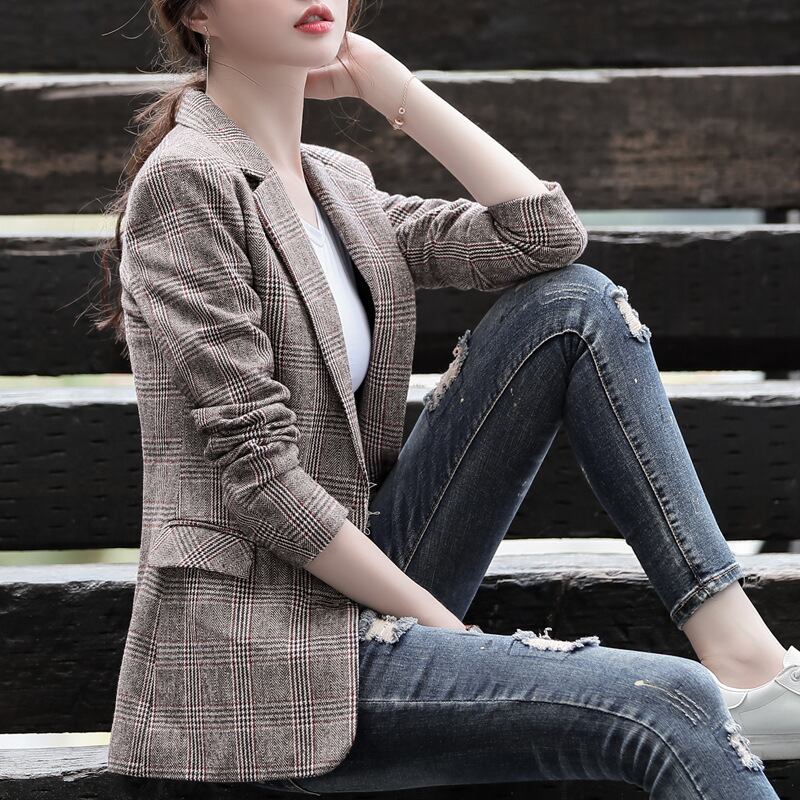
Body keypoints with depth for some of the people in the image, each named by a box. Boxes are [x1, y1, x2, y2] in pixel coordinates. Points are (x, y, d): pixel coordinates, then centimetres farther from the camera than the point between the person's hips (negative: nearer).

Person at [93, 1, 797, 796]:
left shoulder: (337, 185, 14)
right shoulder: (187, 184, -12)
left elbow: (546, 236, 2)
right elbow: (257, 473, -17)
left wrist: (389, 83, 4)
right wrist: (442, 623, -14)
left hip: (358, 584, 9)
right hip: (265, 653, -9)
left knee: (574, 302, -2)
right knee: (668, 708, -23)